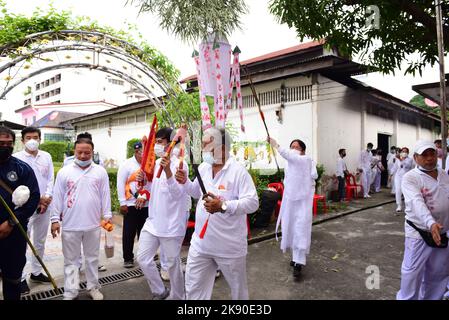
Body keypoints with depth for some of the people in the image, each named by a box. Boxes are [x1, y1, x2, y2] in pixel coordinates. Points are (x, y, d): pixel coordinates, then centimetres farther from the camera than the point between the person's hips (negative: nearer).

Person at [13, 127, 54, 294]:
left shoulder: (46, 156, 6)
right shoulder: (16, 158, -6)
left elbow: (51, 180, 5)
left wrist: (47, 198, -9)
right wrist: (37, 199, -13)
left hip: (45, 205, 4)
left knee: (40, 242, 14)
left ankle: (36, 272, 29)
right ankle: (21, 278, 13)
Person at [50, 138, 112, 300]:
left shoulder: (100, 171, 1)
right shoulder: (64, 172, -1)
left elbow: (105, 195, 3)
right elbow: (57, 197, 1)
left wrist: (107, 215, 1)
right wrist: (55, 219, -1)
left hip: (93, 224, 1)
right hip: (70, 225, 0)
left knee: (92, 258, 14)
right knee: (71, 260, 11)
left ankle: (93, 287, 29)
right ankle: (70, 292, 23)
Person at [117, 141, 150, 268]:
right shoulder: (127, 164, -4)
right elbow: (120, 184, -5)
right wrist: (122, 203, -8)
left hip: (146, 204, 2)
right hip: (131, 204, -2)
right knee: (129, 233, 6)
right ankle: (128, 258, 20)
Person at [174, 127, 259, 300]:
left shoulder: (238, 171, -18)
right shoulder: (203, 168, 4)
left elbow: (253, 202, -23)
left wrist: (223, 206, -34)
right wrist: (185, 182, 0)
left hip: (229, 246, -5)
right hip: (200, 243, 6)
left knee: (238, 287, 18)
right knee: (193, 288, 15)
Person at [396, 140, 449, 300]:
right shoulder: (410, 178, -13)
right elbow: (417, 202, -27)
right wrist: (431, 223, -41)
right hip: (419, 233, -6)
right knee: (413, 271, -1)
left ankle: (432, 297, 38)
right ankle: (407, 298, 17)